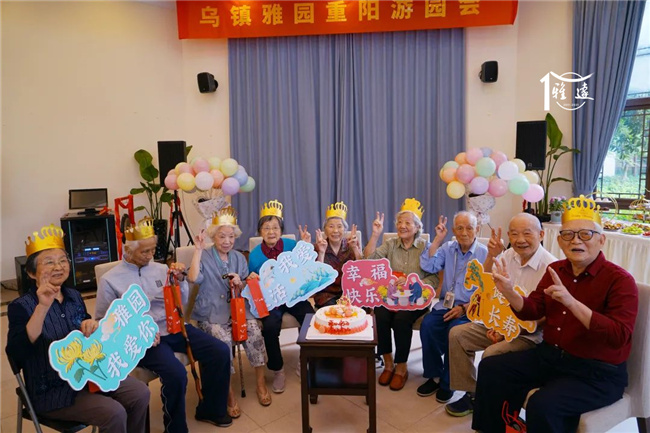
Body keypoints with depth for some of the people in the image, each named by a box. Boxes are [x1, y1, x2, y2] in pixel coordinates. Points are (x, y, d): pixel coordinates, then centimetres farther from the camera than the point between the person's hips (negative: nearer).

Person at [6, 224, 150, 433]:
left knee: (140, 394, -9)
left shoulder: (74, 296, 5)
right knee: (114, 413, -22)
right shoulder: (21, 306, -12)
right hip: (52, 390, -6)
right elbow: (16, 353, -29)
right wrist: (42, 307, -36)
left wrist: (93, 327, -10)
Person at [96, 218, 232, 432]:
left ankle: (210, 409, 12)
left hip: (173, 327, 5)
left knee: (220, 351, -11)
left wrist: (180, 280, -6)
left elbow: (181, 302, 14)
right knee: (176, 374, -30)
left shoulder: (160, 269, 8)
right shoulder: (110, 280, -2)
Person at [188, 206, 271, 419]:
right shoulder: (205, 257, 0)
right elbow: (193, 278, -21)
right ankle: (229, 392, -13)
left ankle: (261, 382, -6)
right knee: (223, 339, -30)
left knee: (254, 332, -24)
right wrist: (198, 250, -20)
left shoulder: (239, 258, 11)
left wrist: (239, 285, -9)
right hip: (212, 312, -3)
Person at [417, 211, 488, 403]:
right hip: (446, 304, 4)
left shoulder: (485, 253, -4)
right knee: (427, 325, -24)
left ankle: (447, 383, -8)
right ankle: (433, 375, -3)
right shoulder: (447, 248, 9)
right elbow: (427, 266, -4)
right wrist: (438, 239, -6)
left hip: (471, 308, -3)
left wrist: (464, 308, -18)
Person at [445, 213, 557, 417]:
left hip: (530, 334, -7)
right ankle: (471, 393, 9)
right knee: (457, 334, -3)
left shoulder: (550, 266, -21)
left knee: (491, 354, -29)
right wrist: (491, 256, -9)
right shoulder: (508, 255, -2)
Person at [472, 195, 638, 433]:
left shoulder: (620, 280, -15)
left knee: (542, 405, -30)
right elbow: (532, 311, 6)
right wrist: (509, 292, -16)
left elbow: (618, 337, -27)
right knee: (490, 369, 1)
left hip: (596, 372, -7)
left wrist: (571, 301, -39)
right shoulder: (556, 269, 5)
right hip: (549, 355, 7)